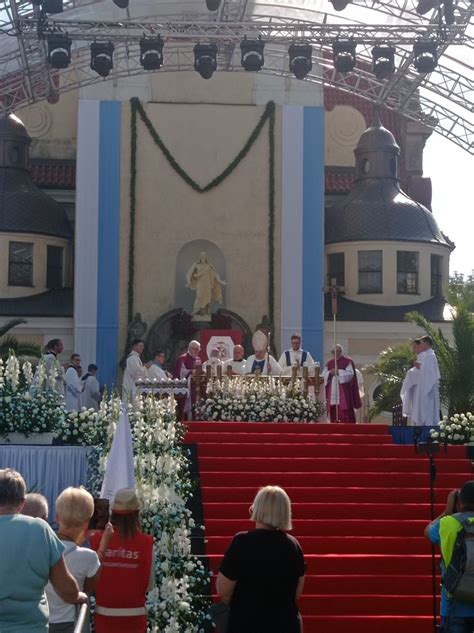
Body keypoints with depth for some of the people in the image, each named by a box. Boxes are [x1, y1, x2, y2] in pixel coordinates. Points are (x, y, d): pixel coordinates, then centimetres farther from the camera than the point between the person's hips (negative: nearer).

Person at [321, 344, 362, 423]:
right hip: (332, 392, 4)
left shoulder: (348, 362, 5)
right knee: (334, 413, 0)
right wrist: (330, 373, -10)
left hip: (344, 393, -4)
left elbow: (350, 374, -7)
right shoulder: (329, 363, 17)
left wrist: (338, 372, -15)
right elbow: (323, 376, 9)